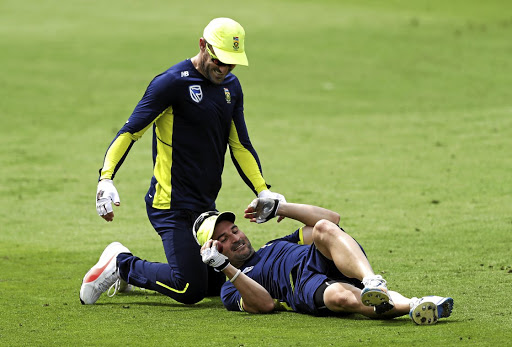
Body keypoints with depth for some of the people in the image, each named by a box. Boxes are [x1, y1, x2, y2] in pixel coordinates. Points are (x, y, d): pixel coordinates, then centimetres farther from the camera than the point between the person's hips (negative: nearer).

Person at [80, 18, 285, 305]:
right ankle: (121, 265, 7)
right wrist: (106, 177, -29)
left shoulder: (231, 87, 11)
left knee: (218, 284, 10)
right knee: (190, 290, -16)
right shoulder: (173, 82, -13)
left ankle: (130, 270, 24)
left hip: (205, 206, 8)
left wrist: (263, 191, 3)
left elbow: (240, 145, 16)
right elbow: (131, 131, -15)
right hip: (172, 204, -8)